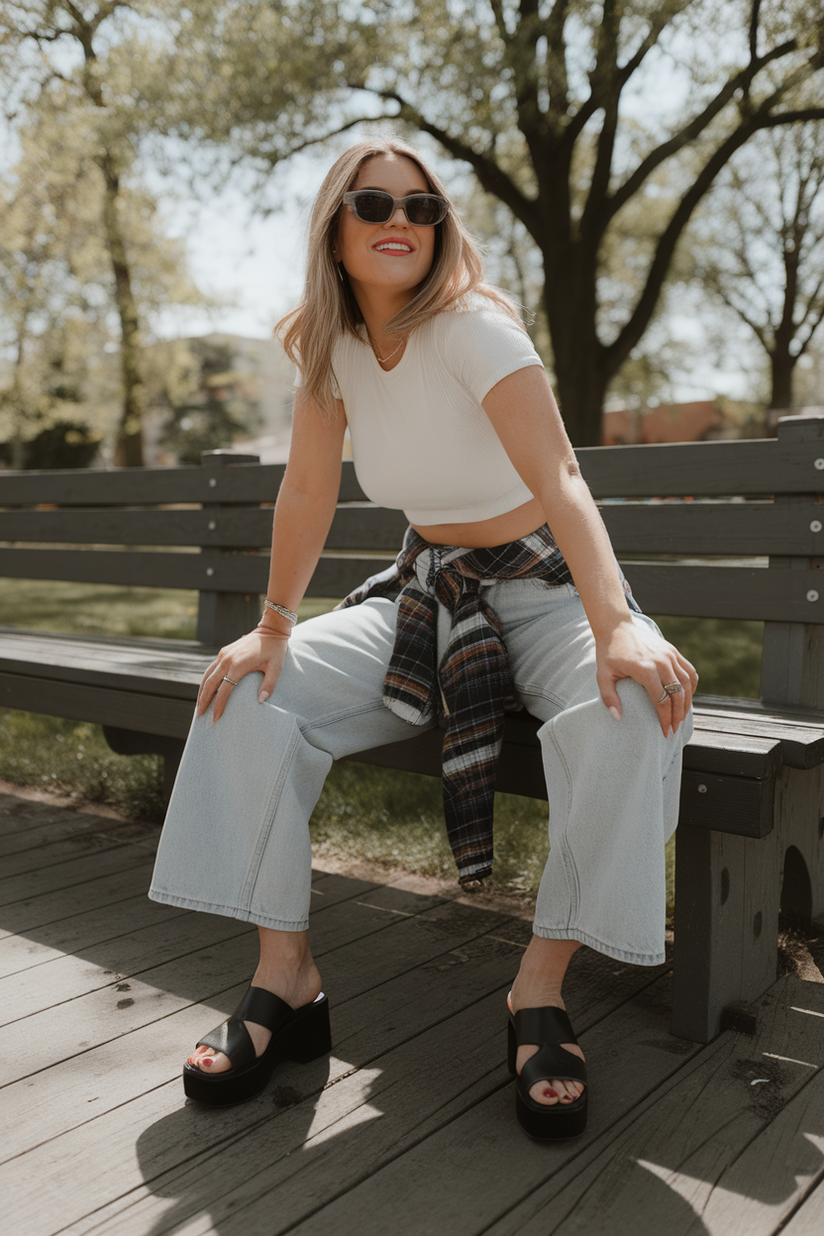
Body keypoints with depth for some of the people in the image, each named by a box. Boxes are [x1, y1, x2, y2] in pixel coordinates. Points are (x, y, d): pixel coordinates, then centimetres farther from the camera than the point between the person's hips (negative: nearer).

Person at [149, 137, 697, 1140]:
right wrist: (273, 627, -9)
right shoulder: (331, 346, -1)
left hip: (544, 589, -4)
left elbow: (559, 480, -31)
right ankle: (286, 982, -8)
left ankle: (540, 995, -20)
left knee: (632, 711, -36)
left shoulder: (472, 327, -18)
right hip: (426, 593, 5)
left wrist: (616, 629, -44)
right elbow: (307, 494, -1)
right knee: (250, 696, -15)